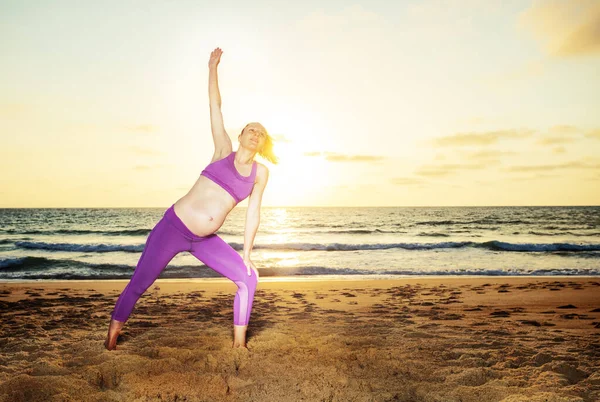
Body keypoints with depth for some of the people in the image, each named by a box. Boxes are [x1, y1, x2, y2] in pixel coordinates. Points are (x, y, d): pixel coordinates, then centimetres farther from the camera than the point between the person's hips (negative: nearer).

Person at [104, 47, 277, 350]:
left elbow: (253, 215, 6)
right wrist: (213, 68, 1)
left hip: (203, 240, 3)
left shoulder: (260, 172, 4)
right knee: (139, 284, 4)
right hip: (174, 227, -3)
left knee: (248, 278, -5)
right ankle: (111, 338, 29)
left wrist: (246, 253, 5)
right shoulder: (223, 150, 0)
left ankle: (239, 344, 9)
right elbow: (215, 107, 1)